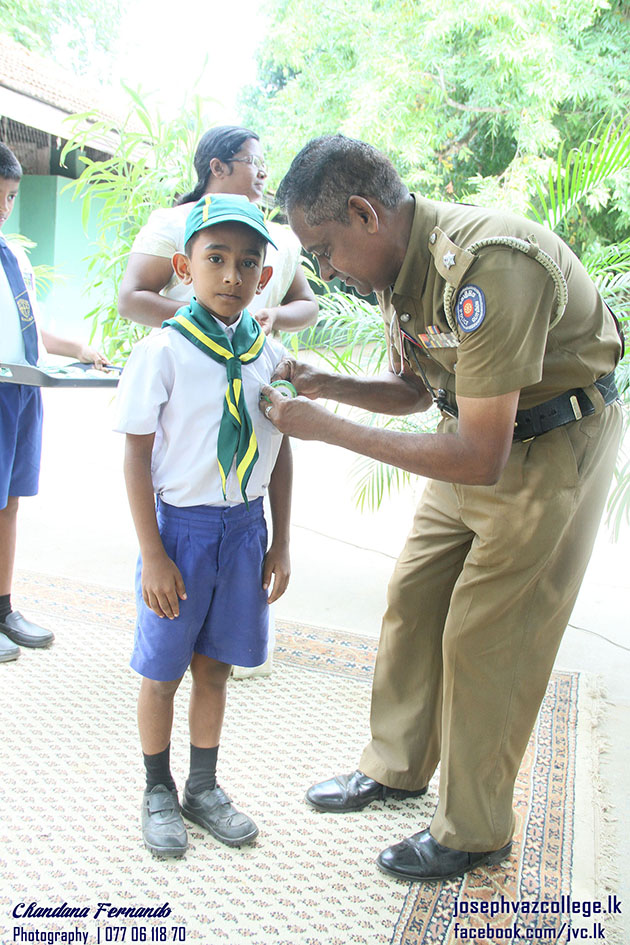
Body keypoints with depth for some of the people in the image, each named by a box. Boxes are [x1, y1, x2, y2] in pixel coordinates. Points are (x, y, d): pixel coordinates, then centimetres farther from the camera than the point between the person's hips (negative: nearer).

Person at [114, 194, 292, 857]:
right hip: (181, 524, -3)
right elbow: (137, 457, -11)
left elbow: (280, 453, 8)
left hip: (245, 526, 4)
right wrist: (153, 555, -13)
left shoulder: (271, 355, 2)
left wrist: (280, 544, 7)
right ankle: (158, 794, 33)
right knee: (162, 672, 11)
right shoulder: (163, 352, -12)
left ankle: (203, 788, 35)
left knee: (214, 666, 16)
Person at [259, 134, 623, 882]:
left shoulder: (486, 265, -33)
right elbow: (415, 388, 11)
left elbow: (479, 457, -33)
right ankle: (395, 768, 31)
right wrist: (327, 386, -6)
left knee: (483, 638, -3)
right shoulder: (398, 264, -3)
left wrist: (327, 429, -28)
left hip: (552, 445, -8)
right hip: (482, 434, 8)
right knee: (411, 600, 11)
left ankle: (475, 834, 17)